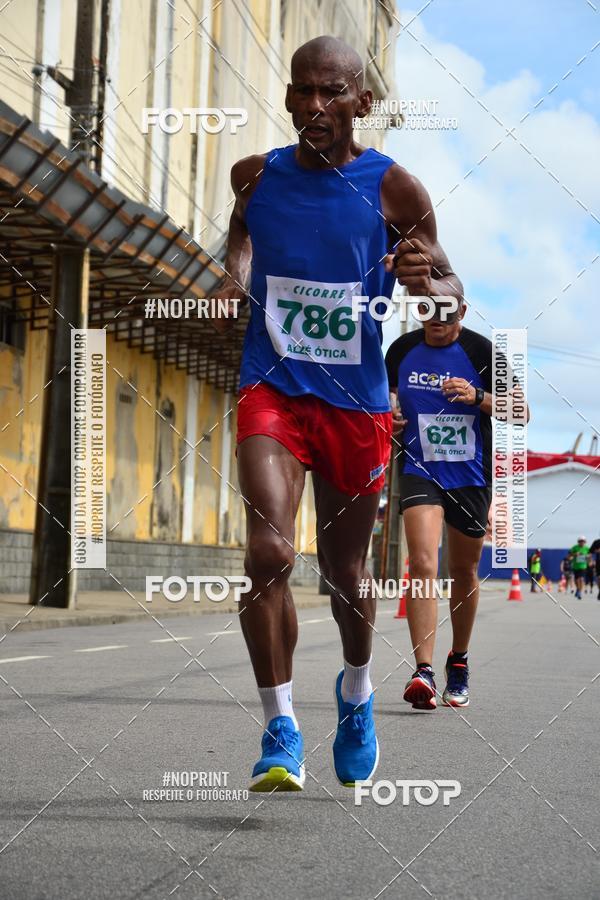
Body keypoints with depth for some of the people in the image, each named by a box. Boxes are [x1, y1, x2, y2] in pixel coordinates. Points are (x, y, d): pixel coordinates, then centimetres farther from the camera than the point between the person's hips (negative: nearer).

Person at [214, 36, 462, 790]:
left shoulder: (393, 189, -5)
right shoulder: (256, 177, 1)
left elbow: (451, 297, 0)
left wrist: (423, 282, -23)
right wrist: (234, 280, 4)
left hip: (357, 399, 0)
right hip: (272, 388, 0)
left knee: (344, 571, 11)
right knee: (269, 550, -20)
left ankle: (356, 691, 41)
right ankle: (280, 730, -8)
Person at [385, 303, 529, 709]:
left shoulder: (481, 351, -6)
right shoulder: (402, 349, 2)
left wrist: (478, 397, -21)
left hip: (471, 477, 0)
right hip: (420, 472, 0)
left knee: (464, 573, 12)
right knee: (423, 564, -19)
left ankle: (459, 662, 34)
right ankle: (424, 671, -24)